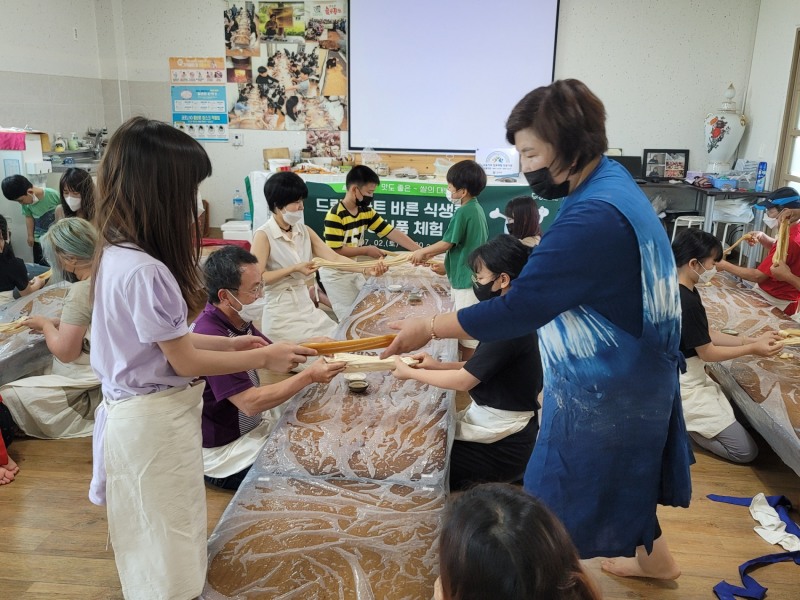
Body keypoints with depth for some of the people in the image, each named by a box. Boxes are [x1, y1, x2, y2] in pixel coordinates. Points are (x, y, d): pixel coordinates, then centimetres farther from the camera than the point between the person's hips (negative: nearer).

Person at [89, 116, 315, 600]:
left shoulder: (119, 254, 1)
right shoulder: (144, 272, -28)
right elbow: (185, 362, -19)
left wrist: (229, 343, 7)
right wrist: (264, 358, -9)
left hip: (141, 410, 9)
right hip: (154, 419, -9)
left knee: (162, 536, 27)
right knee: (167, 536, 11)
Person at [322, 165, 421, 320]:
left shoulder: (366, 211, 0)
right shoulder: (335, 215, -22)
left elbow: (392, 232, -4)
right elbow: (335, 251, -25)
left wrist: (420, 252, -12)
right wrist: (366, 250, -19)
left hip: (355, 270, 7)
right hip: (336, 274, -7)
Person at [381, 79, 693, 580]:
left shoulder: (593, 218, -32)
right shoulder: (611, 181, 0)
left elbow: (518, 308, -30)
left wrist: (429, 329, -21)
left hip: (603, 391, -10)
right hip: (629, 372, 10)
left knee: (565, 504, 9)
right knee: (624, 481, 29)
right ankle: (654, 558, 52)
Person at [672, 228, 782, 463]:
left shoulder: (682, 292, 3)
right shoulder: (686, 302, -27)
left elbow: (706, 336, 9)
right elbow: (707, 353, -17)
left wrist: (752, 340, 4)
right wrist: (753, 349, -7)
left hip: (686, 377, 10)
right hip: (685, 387, -10)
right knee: (746, 451, -2)